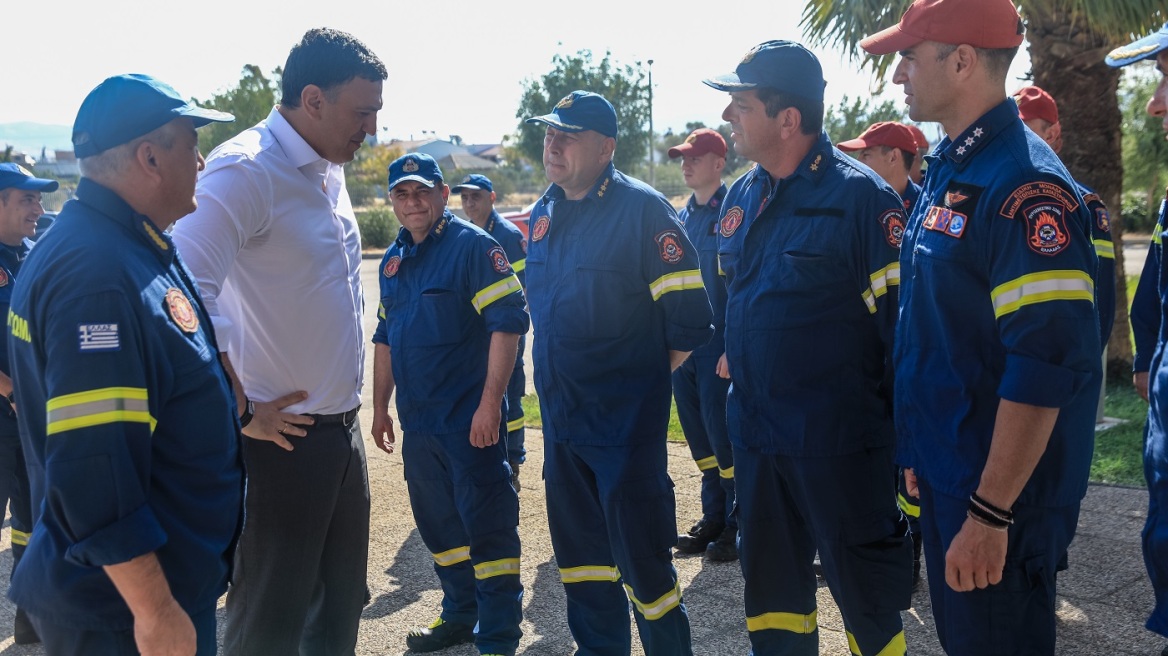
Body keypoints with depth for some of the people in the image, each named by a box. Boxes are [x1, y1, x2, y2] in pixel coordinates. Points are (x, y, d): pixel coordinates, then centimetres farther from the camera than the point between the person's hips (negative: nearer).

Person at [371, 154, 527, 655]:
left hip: (469, 419, -8)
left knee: (486, 524, -2)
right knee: (437, 522, 17)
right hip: (417, 421, 8)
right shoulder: (394, 259, 13)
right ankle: (460, 615, 35)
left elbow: (509, 321, -18)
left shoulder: (473, 245, -10)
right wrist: (380, 406, 18)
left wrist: (490, 402, -23)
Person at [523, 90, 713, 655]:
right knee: (577, 545, 18)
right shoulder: (544, 212, 9)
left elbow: (688, 316, -15)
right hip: (560, 415, 8)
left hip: (623, 419, -7)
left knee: (640, 555, -1)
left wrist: (643, 374, -4)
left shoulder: (640, 208, -13)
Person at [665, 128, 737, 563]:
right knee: (697, 430, 12)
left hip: (720, 342, -7)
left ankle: (737, 523, 10)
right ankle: (713, 517, 24)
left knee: (721, 429, -4)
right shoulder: (682, 217, 14)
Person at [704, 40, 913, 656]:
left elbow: (901, 318, -15)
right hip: (754, 435, 7)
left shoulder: (859, 195, -14)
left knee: (864, 584, 8)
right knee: (769, 583, 19)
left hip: (837, 440, -7)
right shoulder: (740, 197, 8)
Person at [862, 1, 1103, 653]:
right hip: (946, 473, 9)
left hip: (1000, 491, -9)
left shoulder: (1022, 183, -21)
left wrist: (990, 513, -24)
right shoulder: (948, 171, 9)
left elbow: (1044, 367, -25)